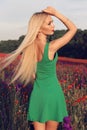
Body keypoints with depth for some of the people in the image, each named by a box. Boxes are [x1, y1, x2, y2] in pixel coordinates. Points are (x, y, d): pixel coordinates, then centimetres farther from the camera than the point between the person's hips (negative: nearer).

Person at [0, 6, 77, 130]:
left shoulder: (29, 47, -4)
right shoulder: (51, 47, -21)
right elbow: (73, 28, -10)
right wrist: (56, 13, -12)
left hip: (37, 93, 5)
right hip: (53, 93, -5)